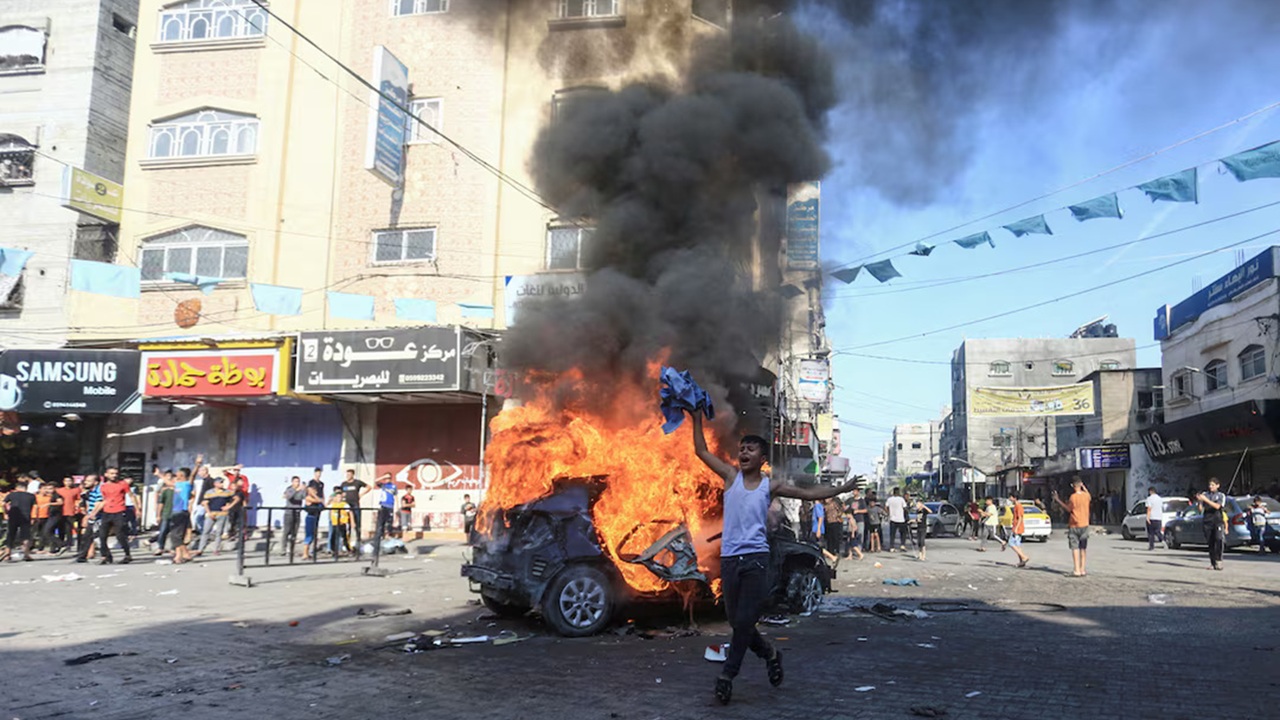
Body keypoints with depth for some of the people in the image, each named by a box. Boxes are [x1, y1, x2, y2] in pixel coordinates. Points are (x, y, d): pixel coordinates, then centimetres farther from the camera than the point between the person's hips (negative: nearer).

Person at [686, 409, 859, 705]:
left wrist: (841, 488, 9)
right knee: (736, 621, 8)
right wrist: (698, 418, 5)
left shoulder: (770, 485, 6)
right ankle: (769, 653, 33)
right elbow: (701, 451, 8)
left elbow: (808, 493, 11)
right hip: (729, 558, 2)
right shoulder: (731, 476, 7)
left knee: (745, 621, -5)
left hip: (755, 558, -2)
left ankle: (728, 674, 6)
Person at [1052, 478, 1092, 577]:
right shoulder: (1086, 495, -2)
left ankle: (1077, 570, -7)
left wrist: (1057, 500, -2)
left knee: (1075, 548, -3)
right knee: (1083, 548, 11)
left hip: (1074, 525, -5)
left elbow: (1068, 509, -6)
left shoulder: (1073, 497, -17)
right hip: (1084, 524, 5)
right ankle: (1082, 570, 13)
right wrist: (1084, 487, 26)